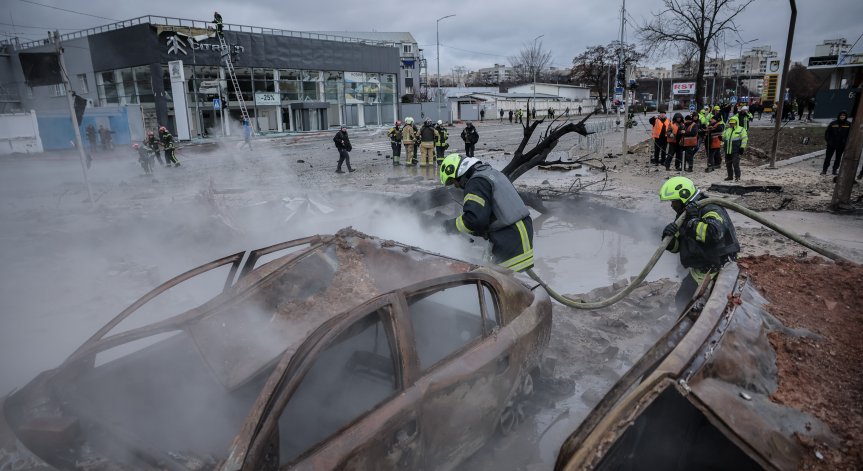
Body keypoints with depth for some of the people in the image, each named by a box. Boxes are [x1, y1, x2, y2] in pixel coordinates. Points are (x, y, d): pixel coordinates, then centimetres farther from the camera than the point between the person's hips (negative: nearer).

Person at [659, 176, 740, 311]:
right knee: (681, 301, 23)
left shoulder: (710, 210, -20)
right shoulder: (684, 215, 7)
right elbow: (675, 247, 8)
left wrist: (692, 223, -28)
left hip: (717, 271, -9)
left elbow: (714, 233, -42)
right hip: (697, 272, 9)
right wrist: (668, 236, -14)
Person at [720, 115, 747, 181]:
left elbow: (744, 139, -5)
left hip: (736, 151, -6)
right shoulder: (727, 130, 15)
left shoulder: (741, 130, -1)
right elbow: (723, 137, 23)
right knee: (728, 164, 10)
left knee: (735, 164, -11)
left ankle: (737, 176, -1)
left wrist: (742, 147, -13)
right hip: (727, 151, 6)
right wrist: (721, 138, -2)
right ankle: (730, 176, 21)